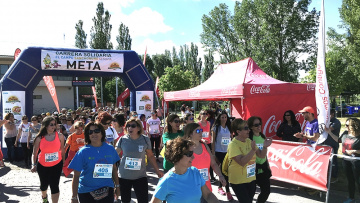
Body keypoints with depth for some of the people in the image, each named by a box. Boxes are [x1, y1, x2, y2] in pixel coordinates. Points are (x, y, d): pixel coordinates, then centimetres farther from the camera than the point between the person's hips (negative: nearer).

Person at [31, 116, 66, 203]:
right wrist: (34, 165, -10)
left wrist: (64, 162, 8)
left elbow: (62, 150, 1)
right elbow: (35, 153, -3)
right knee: (44, 184, 19)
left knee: (54, 186, -5)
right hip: (43, 166, 1)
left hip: (57, 165, -1)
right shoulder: (39, 138, -11)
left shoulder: (60, 136, -10)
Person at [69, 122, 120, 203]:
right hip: (86, 192, -2)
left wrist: (117, 186, 9)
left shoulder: (110, 149, -1)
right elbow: (76, 175, -8)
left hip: (107, 191, 2)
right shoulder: (83, 151, -9)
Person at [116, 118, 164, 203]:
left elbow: (150, 156, 5)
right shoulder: (122, 139, -5)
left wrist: (157, 171, 4)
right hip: (124, 176, 1)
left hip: (140, 176, -1)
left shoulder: (145, 140, -5)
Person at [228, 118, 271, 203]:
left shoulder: (249, 141, 5)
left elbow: (261, 155, 6)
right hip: (238, 181, -7)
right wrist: (253, 150, -33)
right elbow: (242, 162, -28)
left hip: (251, 179, 7)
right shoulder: (233, 144, -17)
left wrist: (265, 147, -14)